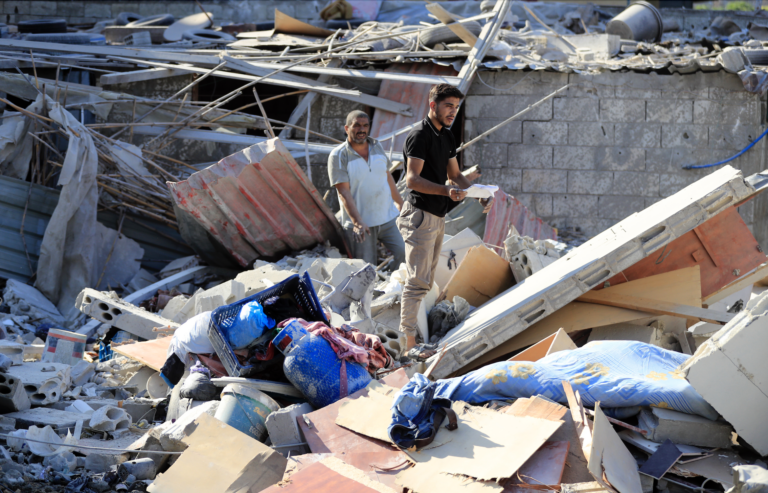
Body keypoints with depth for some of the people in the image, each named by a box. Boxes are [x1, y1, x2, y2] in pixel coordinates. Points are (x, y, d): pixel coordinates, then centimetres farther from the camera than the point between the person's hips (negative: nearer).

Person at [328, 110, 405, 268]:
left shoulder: (377, 147, 8)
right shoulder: (338, 156, -9)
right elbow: (344, 192, -15)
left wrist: (400, 203, 23)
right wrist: (357, 222, -25)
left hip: (388, 217, 5)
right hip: (361, 223, -5)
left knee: (405, 253, -4)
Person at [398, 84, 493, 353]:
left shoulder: (446, 136, 15)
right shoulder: (420, 135, -14)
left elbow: (455, 174, 21)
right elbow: (412, 179, -23)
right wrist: (447, 191, -35)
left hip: (437, 217, 10)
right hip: (420, 214, -10)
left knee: (426, 280, 12)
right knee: (418, 280, -11)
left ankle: (413, 330, 17)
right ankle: (408, 341, -10)